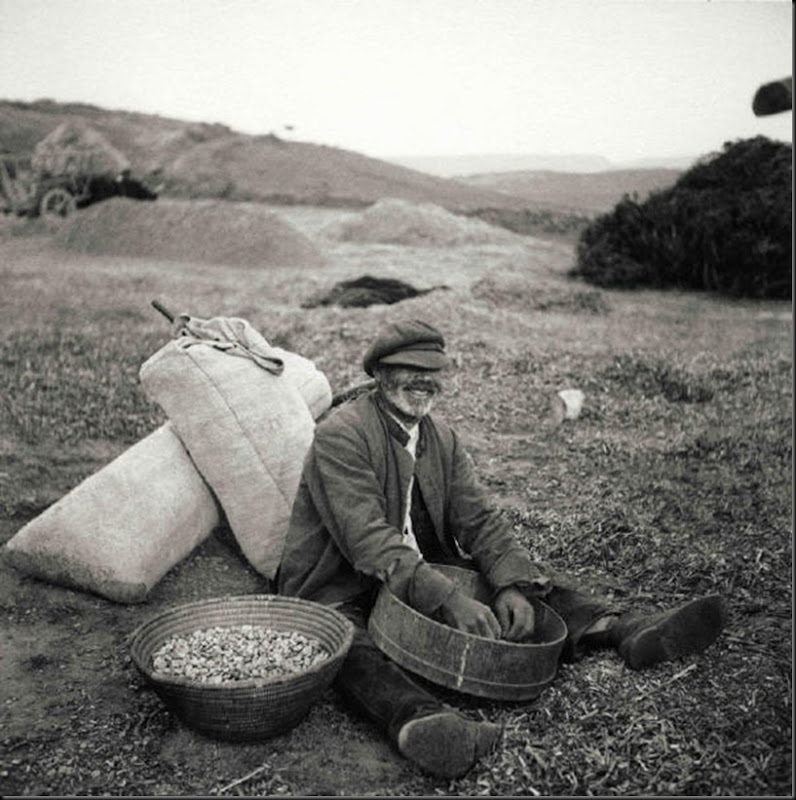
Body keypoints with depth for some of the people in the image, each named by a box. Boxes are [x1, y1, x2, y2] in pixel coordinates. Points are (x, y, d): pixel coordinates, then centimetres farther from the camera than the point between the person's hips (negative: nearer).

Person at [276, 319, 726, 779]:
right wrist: (449, 599, -37)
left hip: (426, 577, 7)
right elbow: (369, 539, -27)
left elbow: (480, 521, -1)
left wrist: (511, 585, -21)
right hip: (340, 588, -7)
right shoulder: (340, 435, -16)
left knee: (528, 577, -6)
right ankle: (421, 723, -64)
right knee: (352, 647, -39)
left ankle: (623, 631, -24)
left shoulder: (443, 439, 8)